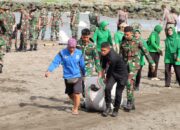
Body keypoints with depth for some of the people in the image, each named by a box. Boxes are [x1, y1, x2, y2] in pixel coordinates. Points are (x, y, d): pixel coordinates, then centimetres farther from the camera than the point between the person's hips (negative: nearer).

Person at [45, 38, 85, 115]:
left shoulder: (79, 53, -3)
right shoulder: (62, 53, -8)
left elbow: (82, 65, 9)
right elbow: (55, 62, -16)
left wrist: (84, 74, 22)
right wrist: (49, 71, -31)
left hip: (77, 77, -1)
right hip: (67, 77, 1)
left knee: (76, 93, -10)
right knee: (70, 94, 14)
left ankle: (75, 108, 10)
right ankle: (76, 104, 44)